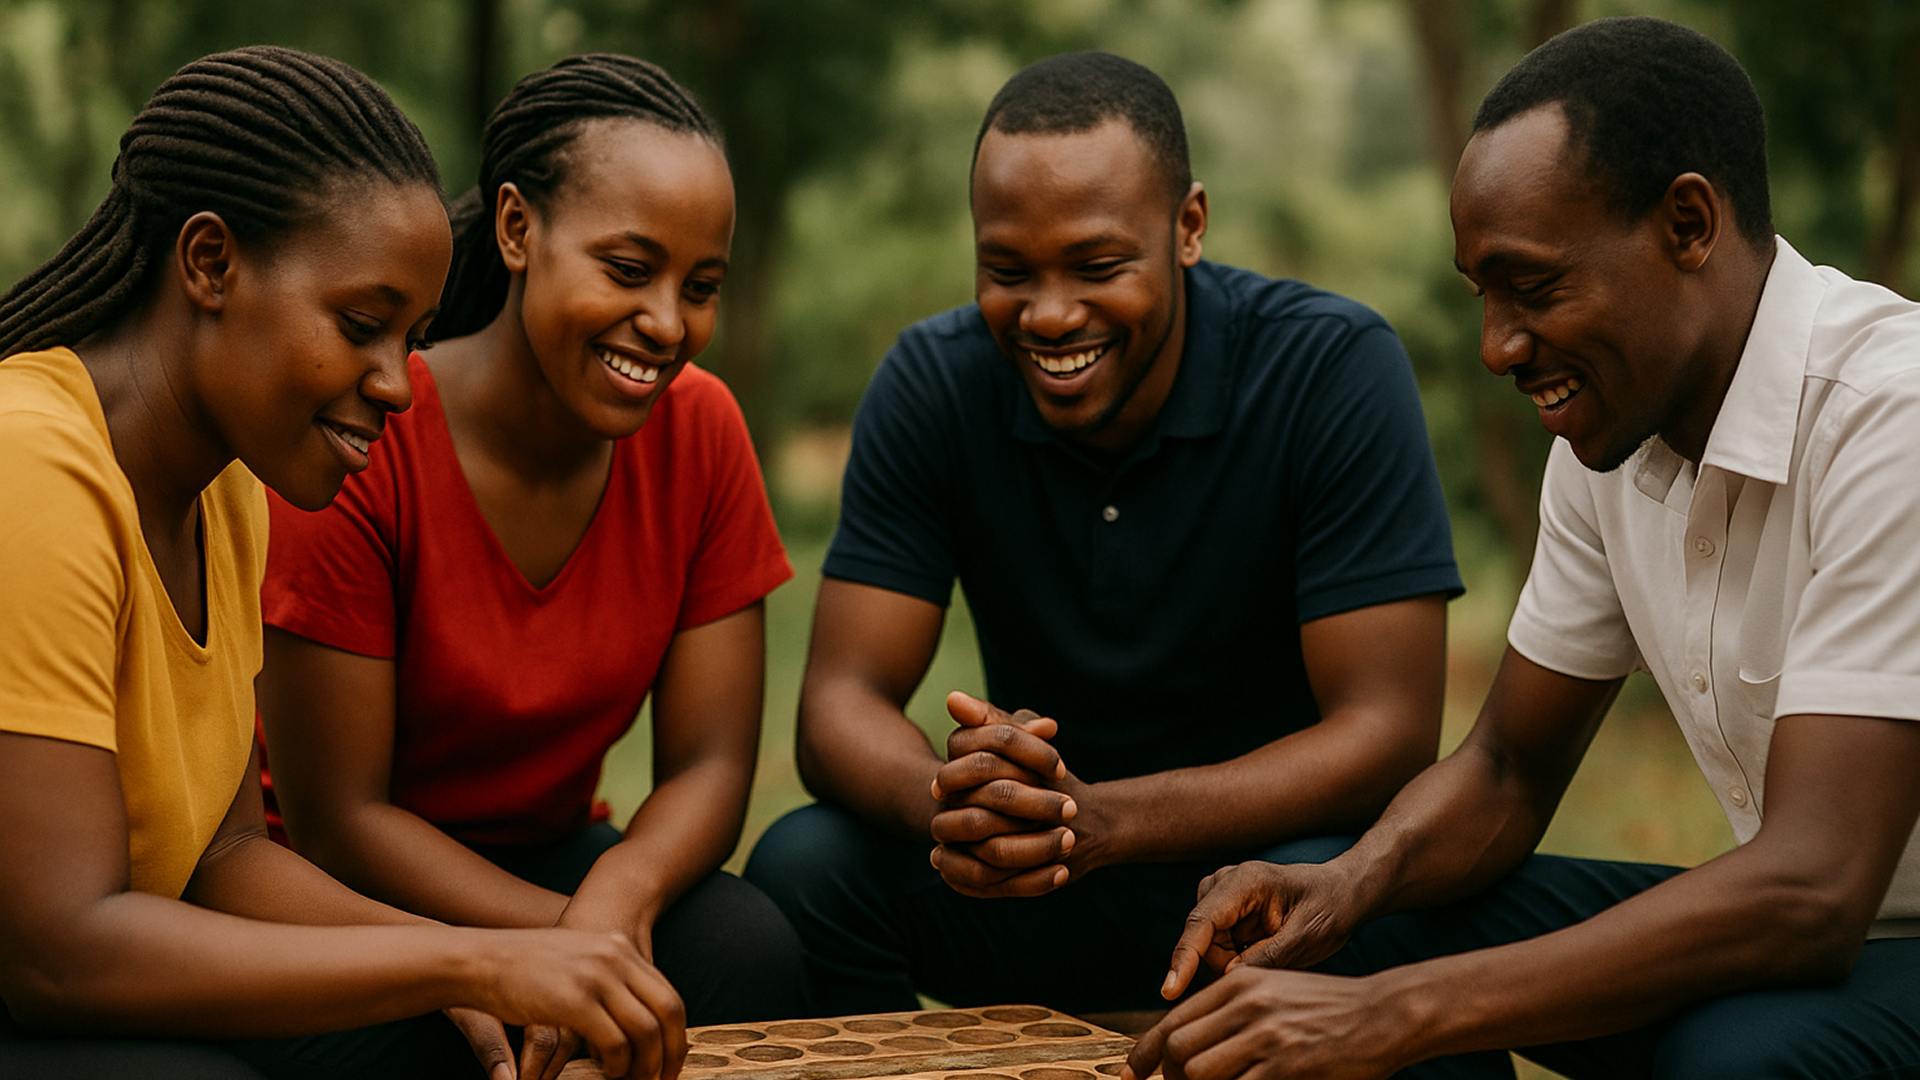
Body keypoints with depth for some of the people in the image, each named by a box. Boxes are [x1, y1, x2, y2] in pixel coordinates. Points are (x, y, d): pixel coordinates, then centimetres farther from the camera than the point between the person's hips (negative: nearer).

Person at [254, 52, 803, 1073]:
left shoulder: (699, 430, -7)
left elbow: (708, 763, -7)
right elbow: (336, 813, -18)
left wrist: (620, 891, -30)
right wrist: (571, 937, -29)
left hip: (546, 857, 4)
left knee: (750, 953, -26)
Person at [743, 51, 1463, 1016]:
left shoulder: (1335, 367, -16)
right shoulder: (931, 383, -7)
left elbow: (1386, 735, -21)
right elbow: (841, 700, -10)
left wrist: (1103, 820, -36)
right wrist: (949, 800, -35)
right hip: (1032, 879, 3)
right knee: (801, 868, -24)